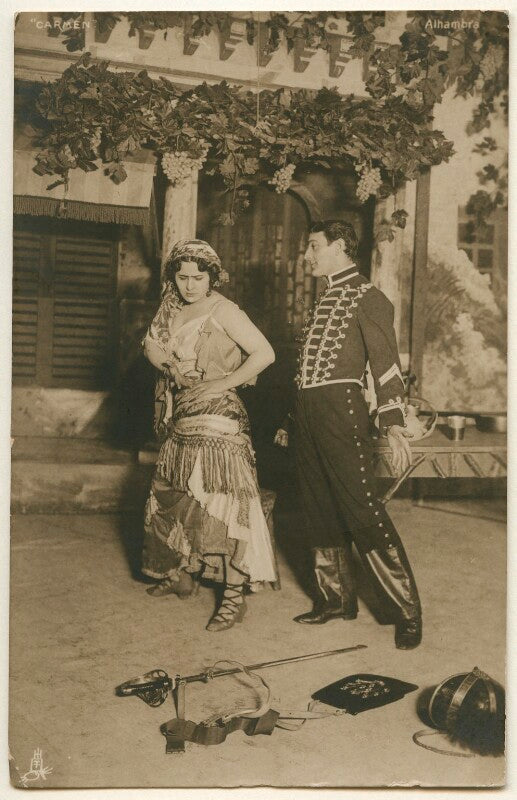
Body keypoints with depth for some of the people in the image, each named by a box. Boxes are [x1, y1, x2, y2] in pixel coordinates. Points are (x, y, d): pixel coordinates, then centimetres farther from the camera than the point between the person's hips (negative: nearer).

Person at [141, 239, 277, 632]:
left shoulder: (222, 311, -9)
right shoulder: (173, 311, 12)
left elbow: (265, 353, -16)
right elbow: (153, 351, 15)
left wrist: (221, 383, -17)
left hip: (218, 419, -8)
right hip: (182, 420, 8)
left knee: (220, 503, -10)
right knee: (171, 499, 16)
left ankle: (234, 596, -6)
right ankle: (179, 574, 34)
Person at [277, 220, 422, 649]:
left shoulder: (367, 297, -5)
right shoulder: (325, 299, 20)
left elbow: (387, 363, -12)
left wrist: (395, 425, -22)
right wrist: (291, 421, 23)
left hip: (341, 407, -8)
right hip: (308, 412, 8)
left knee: (362, 509, -10)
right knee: (321, 510, 11)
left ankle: (407, 611, -3)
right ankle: (337, 598, 22)